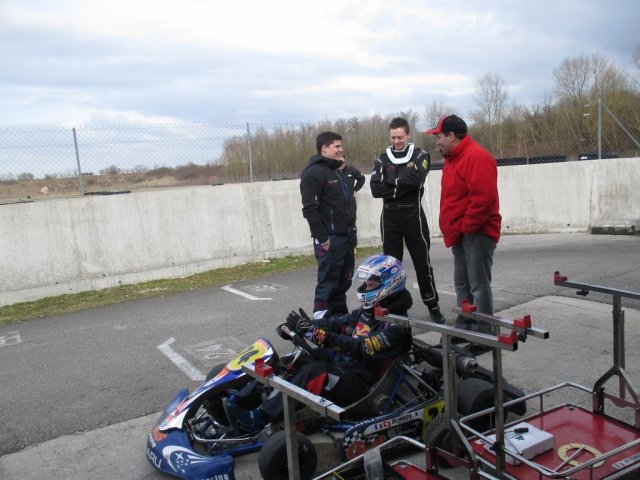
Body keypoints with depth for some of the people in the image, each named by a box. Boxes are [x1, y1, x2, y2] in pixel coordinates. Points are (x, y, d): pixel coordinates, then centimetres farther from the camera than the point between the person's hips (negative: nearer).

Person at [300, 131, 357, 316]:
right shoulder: (313, 174, -11)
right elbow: (310, 209, -19)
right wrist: (322, 238, -20)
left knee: (344, 282, 13)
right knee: (328, 283, -7)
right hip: (330, 239, -9)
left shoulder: (339, 171, 20)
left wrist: (352, 232, 19)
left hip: (346, 237, 9)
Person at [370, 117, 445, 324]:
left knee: (422, 262, 2)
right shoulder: (382, 159, 9)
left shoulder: (420, 155, 2)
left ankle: (433, 306, 13)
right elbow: (375, 189, -6)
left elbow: (414, 180, -17)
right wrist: (402, 187, -12)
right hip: (390, 216, 3)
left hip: (413, 214, -2)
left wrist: (392, 184, -8)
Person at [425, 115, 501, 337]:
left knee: (478, 285, -5)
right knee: (462, 283, 15)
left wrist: (467, 227, -18)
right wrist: (454, 230, 14)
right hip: (460, 234, 10)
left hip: (476, 233, -10)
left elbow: (483, 198, -25)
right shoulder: (453, 158, 16)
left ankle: (483, 333, 3)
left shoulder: (477, 157, -16)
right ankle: (464, 327, 25)